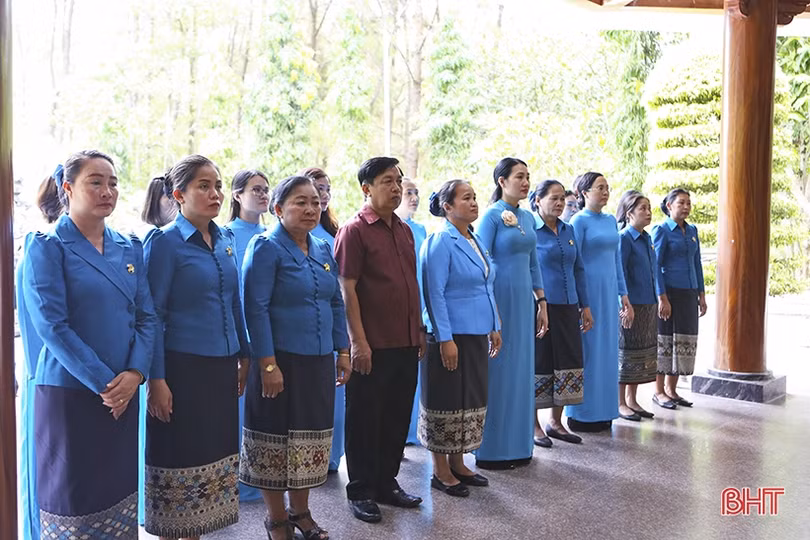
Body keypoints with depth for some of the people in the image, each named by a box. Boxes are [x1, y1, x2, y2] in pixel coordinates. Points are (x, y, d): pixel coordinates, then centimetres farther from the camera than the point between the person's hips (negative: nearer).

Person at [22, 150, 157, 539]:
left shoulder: (129, 248, 8)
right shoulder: (47, 247, -6)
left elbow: (147, 317, 5)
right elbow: (51, 326, -14)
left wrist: (134, 374, -9)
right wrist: (103, 383, -16)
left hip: (123, 393, 5)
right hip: (69, 391, -4)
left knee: (119, 489, 13)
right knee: (71, 493, 6)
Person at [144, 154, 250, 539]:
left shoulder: (225, 240, 9)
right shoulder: (164, 242, -9)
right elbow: (152, 315, -11)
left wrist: (243, 356, 16)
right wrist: (156, 378, -14)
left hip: (222, 366, 6)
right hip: (183, 367, -6)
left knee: (214, 454, 13)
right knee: (178, 458, 4)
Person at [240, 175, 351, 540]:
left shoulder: (323, 250, 10)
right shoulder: (266, 248, -10)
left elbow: (336, 303, 15)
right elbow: (255, 308, -15)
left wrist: (343, 351, 11)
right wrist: (267, 364, -19)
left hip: (319, 361, 6)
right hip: (281, 361, -6)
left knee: (311, 438, 14)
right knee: (277, 437, 6)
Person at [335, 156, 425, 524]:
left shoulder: (404, 230, 13)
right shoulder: (354, 230, -8)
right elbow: (347, 289, -13)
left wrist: (419, 330, 15)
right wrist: (358, 341, -17)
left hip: (406, 343, 7)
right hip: (373, 346, -7)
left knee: (398, 417, 15)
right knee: (365, 419, 6)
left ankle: (387, 483, 30)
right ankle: (360, 492, 20)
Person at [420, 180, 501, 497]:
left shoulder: (474, 240, 12)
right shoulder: (440, 242, -13)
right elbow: (434, 294, -17)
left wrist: (494, 328, 15)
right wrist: (445, 339, -20)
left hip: (476, 334, 9)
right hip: (451, 335, -8)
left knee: (472, 400, 14)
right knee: (448, 402, 1)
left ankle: (457, 464, 28)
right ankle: (441, 472, 15)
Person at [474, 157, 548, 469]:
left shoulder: (527, 217, 12)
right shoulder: (492, 216, -9)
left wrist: (542, 302, 14)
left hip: (524, 300, 7)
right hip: (499, 299, -7)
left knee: (521, 370, 12)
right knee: (498, 372, -1)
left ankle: (518, 446, 24)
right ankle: (493, 451, 11)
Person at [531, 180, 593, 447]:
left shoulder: (568, 230, 13)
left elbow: (578, 269, 17)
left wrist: (585, 306, 14)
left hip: (568, 307, 6)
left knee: (568, 364, 9)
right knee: (539, 364, 1)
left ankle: (556, 422, 24)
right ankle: (534, 425, 15)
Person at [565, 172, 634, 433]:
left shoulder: (610, 220, 13)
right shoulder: (579, 221, -7)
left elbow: (616, 260, 16)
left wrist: (624, 296, 14)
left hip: (609, 293, 7)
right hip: (588, 292, -7)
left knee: (607, 350, 11)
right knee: (587, 351, -1)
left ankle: (602, 412, 21)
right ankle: (582, 415, 10)